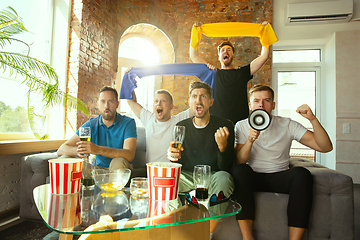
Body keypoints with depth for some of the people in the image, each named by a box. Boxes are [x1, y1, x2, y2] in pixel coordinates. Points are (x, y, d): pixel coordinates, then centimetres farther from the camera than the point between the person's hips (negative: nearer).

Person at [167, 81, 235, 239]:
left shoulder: (224, 126, -5)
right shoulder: (181, 126, 4)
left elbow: (226, 168, -7)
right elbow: (178, 166, 8)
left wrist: (222, 146, -27)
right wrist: (173, 156, -17)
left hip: (212, 177, -2)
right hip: (187, 177, 2)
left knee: (223, 178, -35)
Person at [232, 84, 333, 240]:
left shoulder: (287, 125, 1)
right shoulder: (241, 126, 2)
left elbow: (326, 147, -7)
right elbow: (238, 162, -9)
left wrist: (313, 119, -20)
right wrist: (250, 140, -25)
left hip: (281, 177, 1)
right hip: (253, 178, 0)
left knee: (301, 173, -29)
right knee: (240, 171, -32)